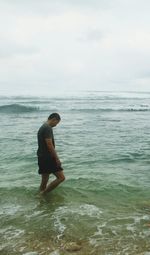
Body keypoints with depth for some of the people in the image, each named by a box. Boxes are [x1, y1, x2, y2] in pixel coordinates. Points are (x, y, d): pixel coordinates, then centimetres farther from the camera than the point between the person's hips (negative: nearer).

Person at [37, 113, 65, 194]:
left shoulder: (42, 127, 17)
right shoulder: (48, 128, -15)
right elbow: (49, 145, -21)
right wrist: (57, 158, -15)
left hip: (42, 158, 11)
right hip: (48, 158, -11)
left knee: (44, 180, 15)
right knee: (61, 177, -7)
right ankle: (43, 194, -4)